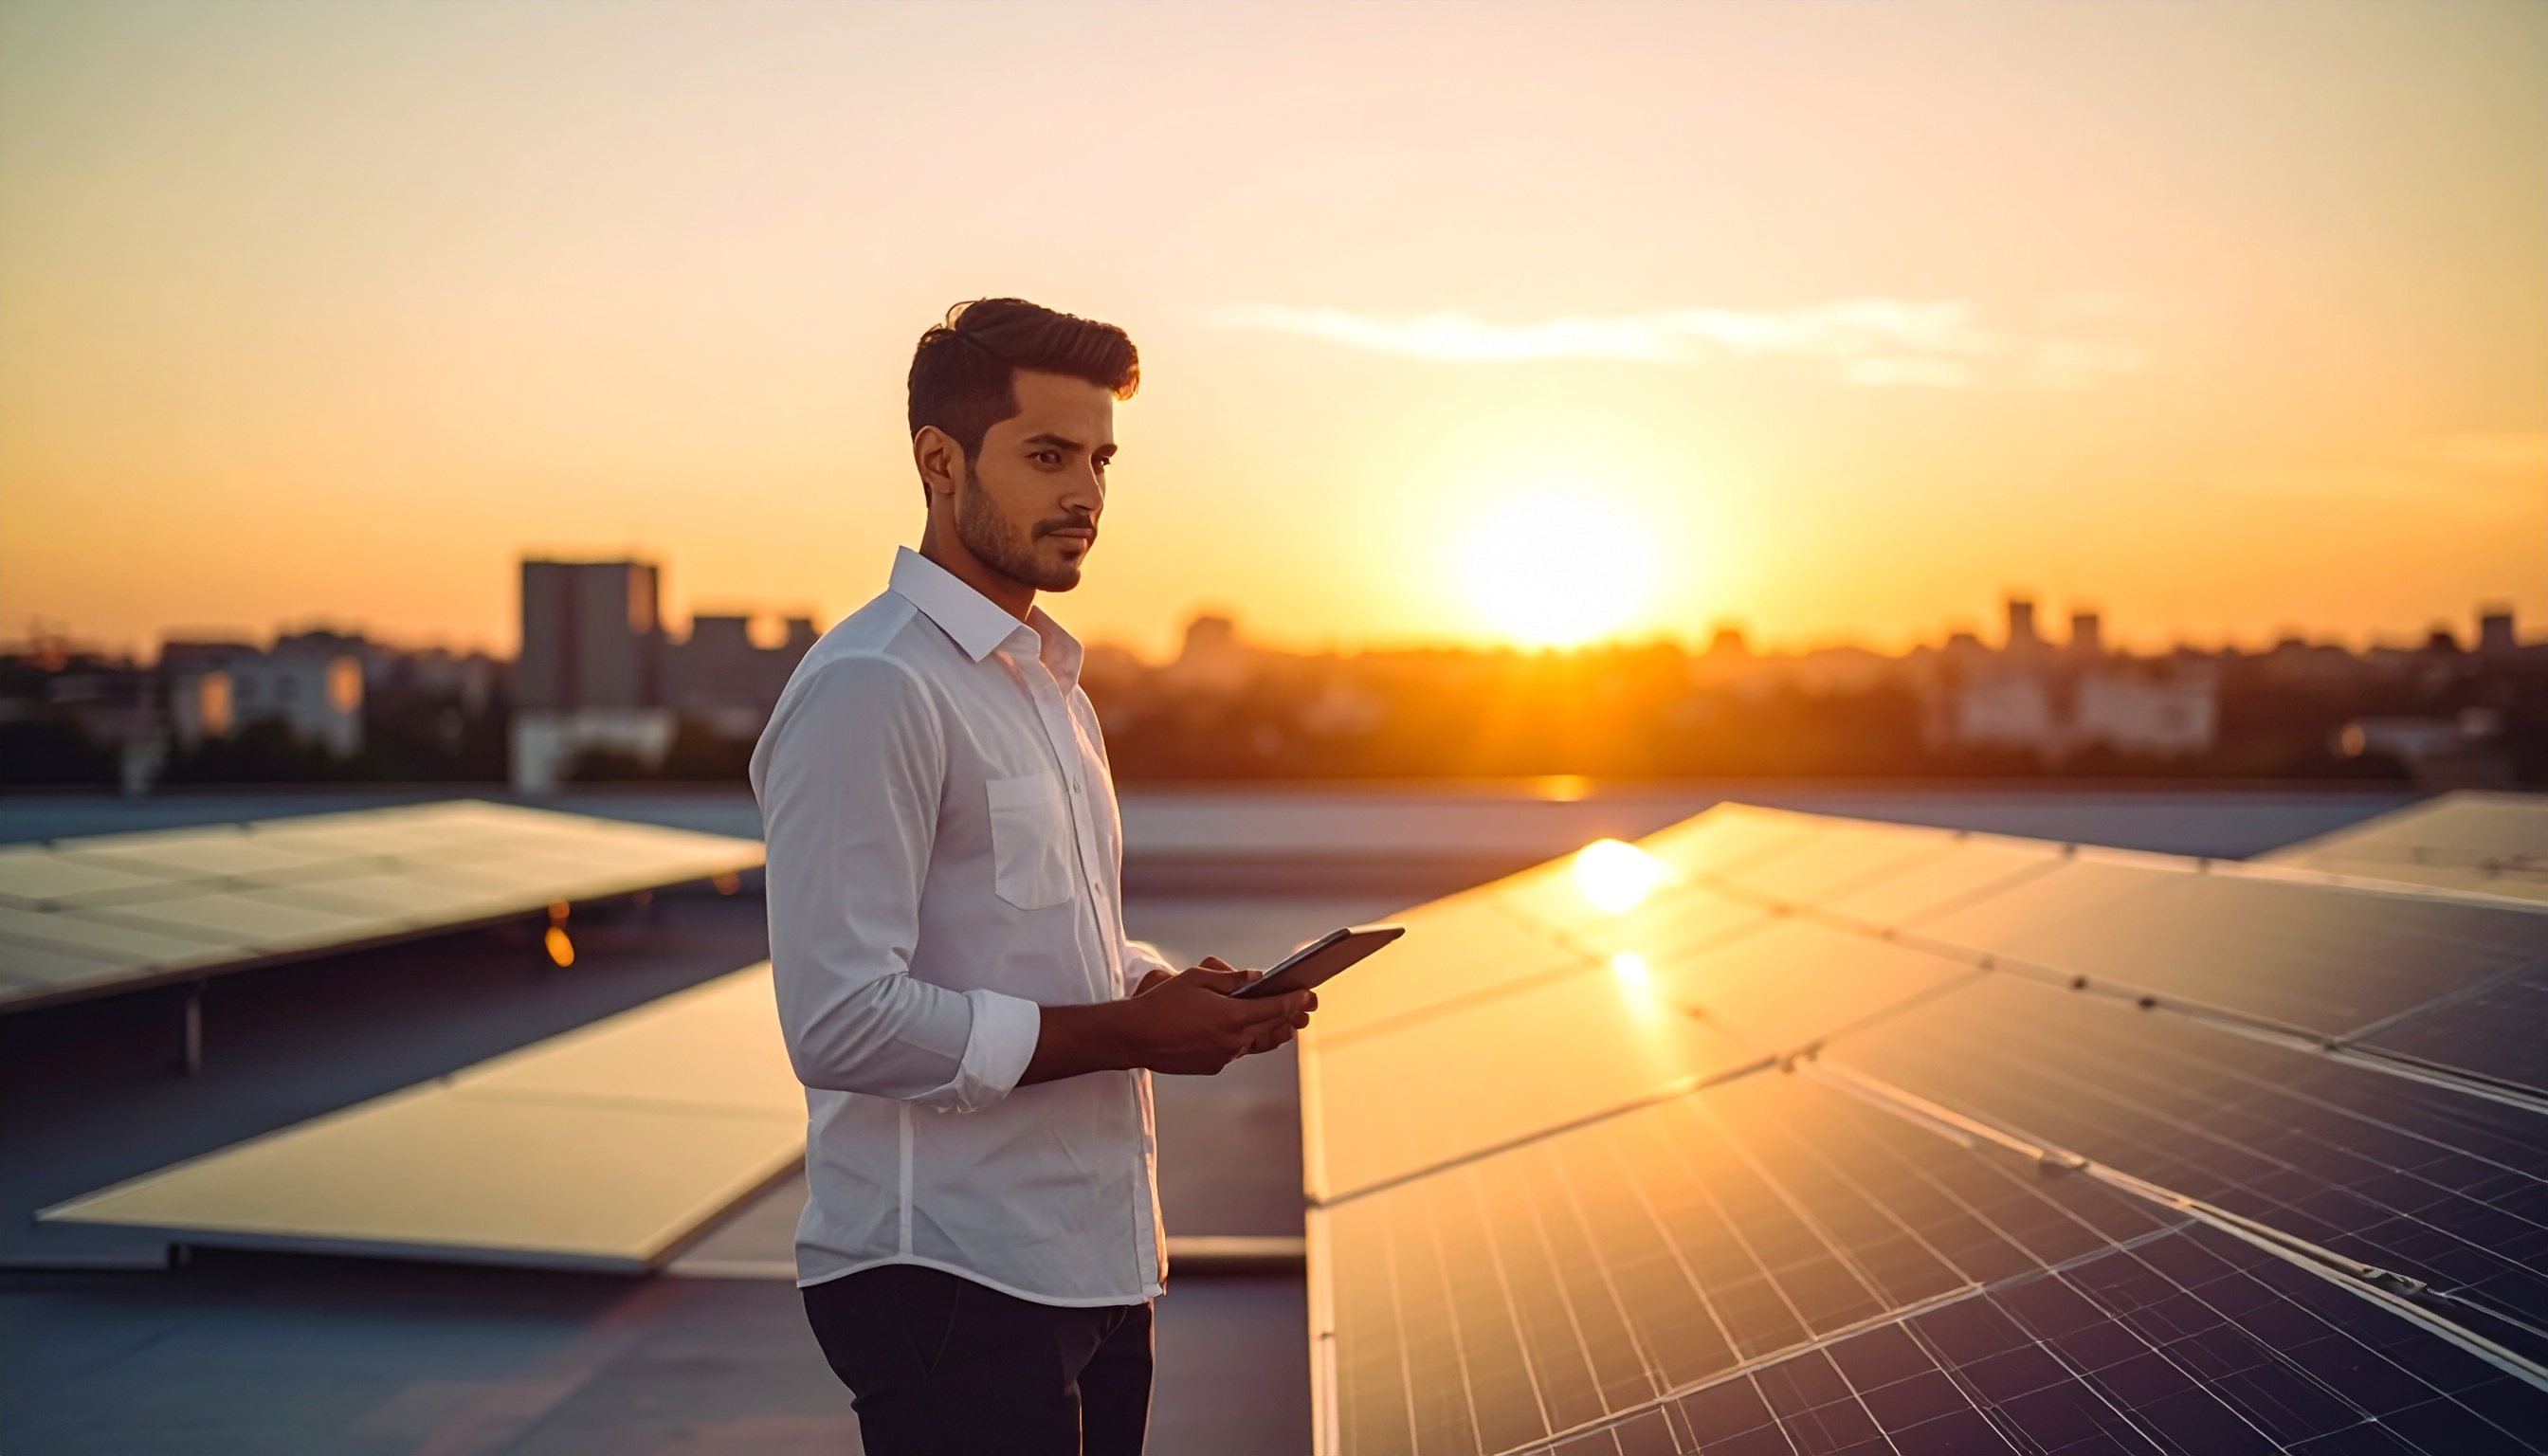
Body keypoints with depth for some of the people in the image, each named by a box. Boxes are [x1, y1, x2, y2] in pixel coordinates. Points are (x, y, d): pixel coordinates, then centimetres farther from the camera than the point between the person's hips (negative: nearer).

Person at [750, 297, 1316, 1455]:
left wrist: (1175, 991, 2)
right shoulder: (869, 688, -15)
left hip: (1095, 1270, 9)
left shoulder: (1052, 685, 16)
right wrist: (1125, 1032, -18)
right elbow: (842, 1022, -22)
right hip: (951, 1282, -9)